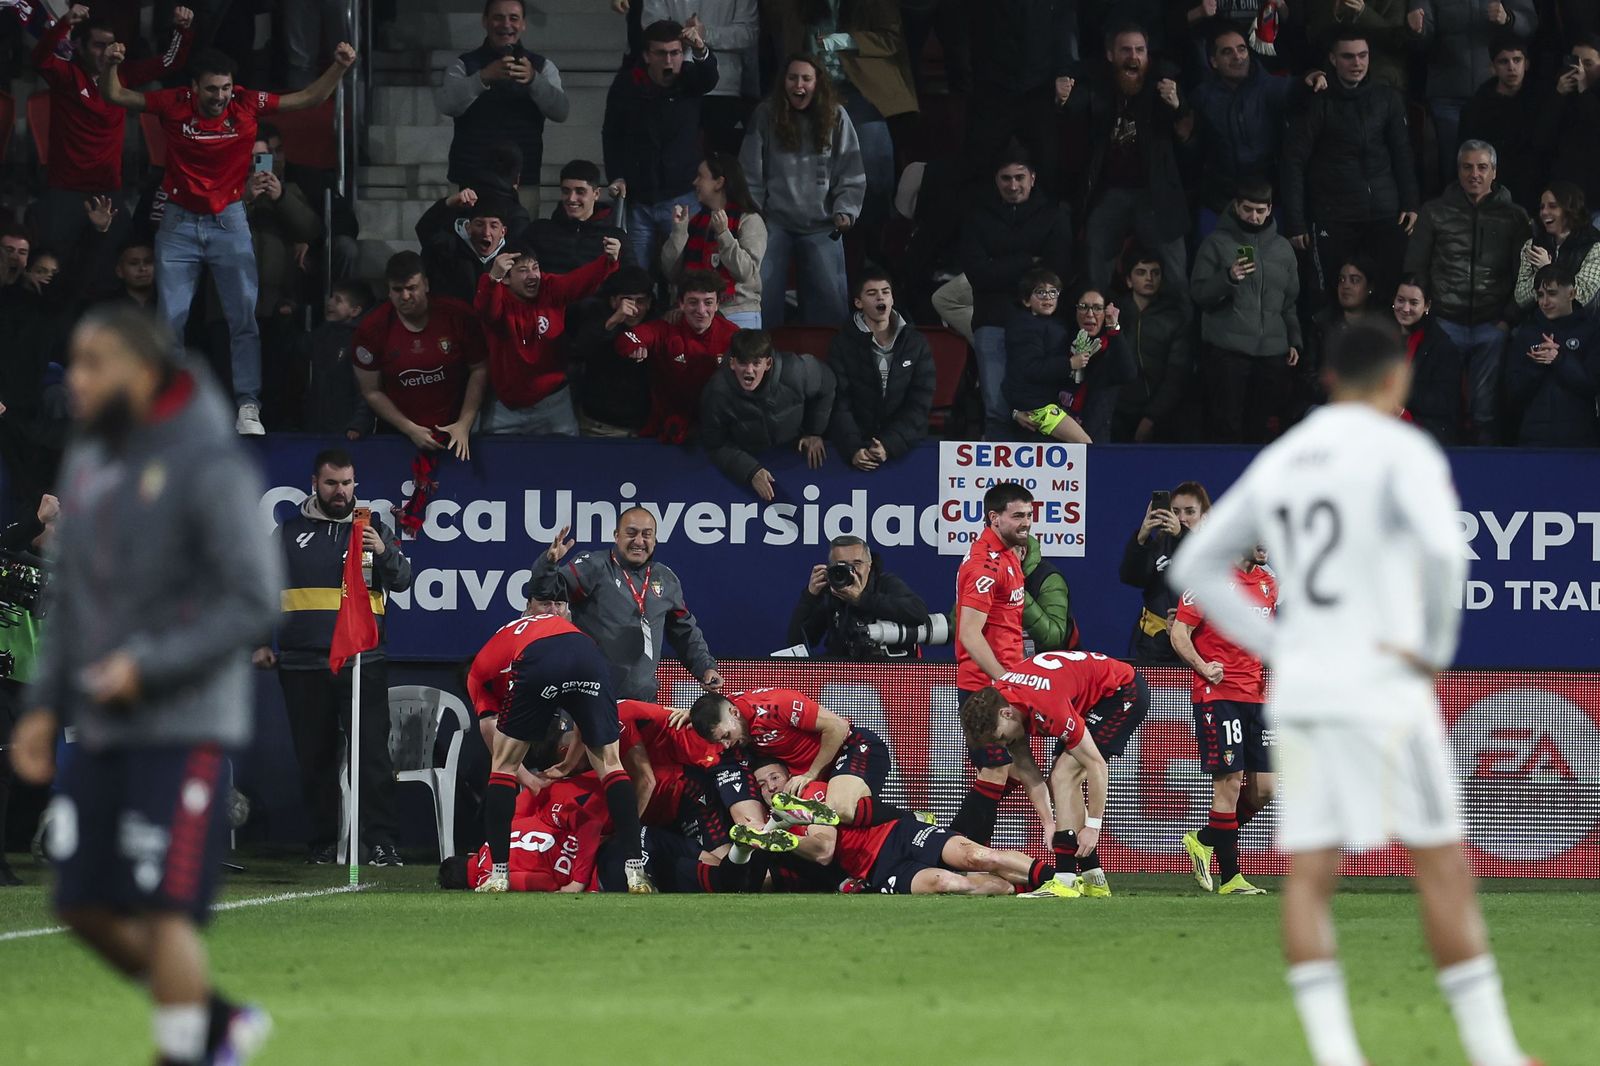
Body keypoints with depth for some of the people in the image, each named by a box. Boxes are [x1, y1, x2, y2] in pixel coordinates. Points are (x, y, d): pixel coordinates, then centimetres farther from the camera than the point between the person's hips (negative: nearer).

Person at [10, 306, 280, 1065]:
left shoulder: (209, 467, -12)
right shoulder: (87, 465, 10)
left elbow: (251, 602, -15)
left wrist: (149, 667, -22)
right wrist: (44, 708, 9)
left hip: (184, 731, -8)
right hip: (103, 731, 8)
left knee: (162, 910, -11)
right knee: (88, 908, 7)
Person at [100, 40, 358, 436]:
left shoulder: (247, 104, -9)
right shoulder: (174, 105, -11)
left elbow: (309, 98, -2)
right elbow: (114, 96, -4)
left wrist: (339, 68, -15)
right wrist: (111, 66, -23)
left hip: (229, 221, 0)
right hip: (180, 223, 0)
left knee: (244, 319, -5)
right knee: (170, 319, 1)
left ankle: (248, 407, -4)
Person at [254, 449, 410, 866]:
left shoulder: (374, 530, 10)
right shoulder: (289, 533, 11)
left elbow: (402, 581, -1)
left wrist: (383, 553, -20)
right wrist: (259, 643, 9)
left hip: (363, 663, -1)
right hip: (303, 665, 1)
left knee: (372, 753, -10)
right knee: (315, 758, 4)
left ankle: (381, 843, -12)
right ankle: (322, 843, 11)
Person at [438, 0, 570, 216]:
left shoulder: (542, 66, 11)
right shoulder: (465, 65, 7)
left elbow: (561, 111, -5)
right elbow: (447, 104, -11)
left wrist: (533, 79, -24)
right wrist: (484, 77, -28)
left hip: (523, 182, 1)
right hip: (473, 179, -1)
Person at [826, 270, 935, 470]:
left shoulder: (916, 343, 6)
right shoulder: (842, 344, 3)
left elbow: (919, 406, 0)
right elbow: (839, 405, -5)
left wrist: (889, 446, -15)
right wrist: (853, 450, -22)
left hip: (906, 446, 1)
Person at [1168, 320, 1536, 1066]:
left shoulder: (1277, 463, 14)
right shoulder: (1402, 450, -6)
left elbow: (1195, 566, 19)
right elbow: (1443, 549, -24)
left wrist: (1275, 646, 16)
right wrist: (1434, 649, -11)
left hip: (1299, 693, 5)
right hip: (1381, 690, -5)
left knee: (1307, 877, 2)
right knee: (1441, 865, 1)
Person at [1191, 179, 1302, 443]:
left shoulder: (1283, 249, 17)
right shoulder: (1217, 243, 4)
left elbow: (1290, 302, 23)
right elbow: (1198, 293, -3)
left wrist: (1294, 341, 13)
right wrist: (1228, 278, -19)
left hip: (1272, 352, 4)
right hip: (1227, 349, -4)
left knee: (1261, 429, 0)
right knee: (1226, 425, -8)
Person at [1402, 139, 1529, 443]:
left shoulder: (1513, 217, 8)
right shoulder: (1436, 212, 9)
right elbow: (1414, 268, 10)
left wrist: (1509, 319, -3)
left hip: (1492, 327, 0)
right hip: (1445, 324, 0)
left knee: (1485, 408, 1)